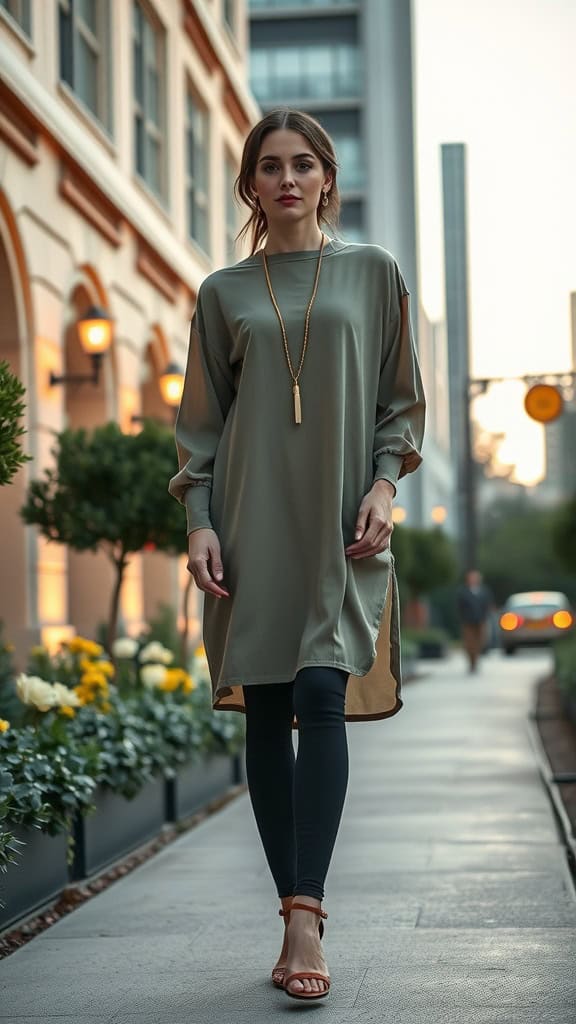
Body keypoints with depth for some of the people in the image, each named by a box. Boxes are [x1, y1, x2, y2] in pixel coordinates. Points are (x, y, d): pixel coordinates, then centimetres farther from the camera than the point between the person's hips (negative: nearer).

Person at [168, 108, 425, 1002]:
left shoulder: (373, 274, 9)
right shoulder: (223, 293, 11)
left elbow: (401, 400, 10)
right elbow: (201, 423, 11)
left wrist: (385, 483, -6)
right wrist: (200, 520, -2)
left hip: (340, 523, -2)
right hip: (253, 519, 2)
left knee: (321, 698, -16)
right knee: (266, 714, 1)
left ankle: (304, 913, -20)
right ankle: (297, 917, 8)